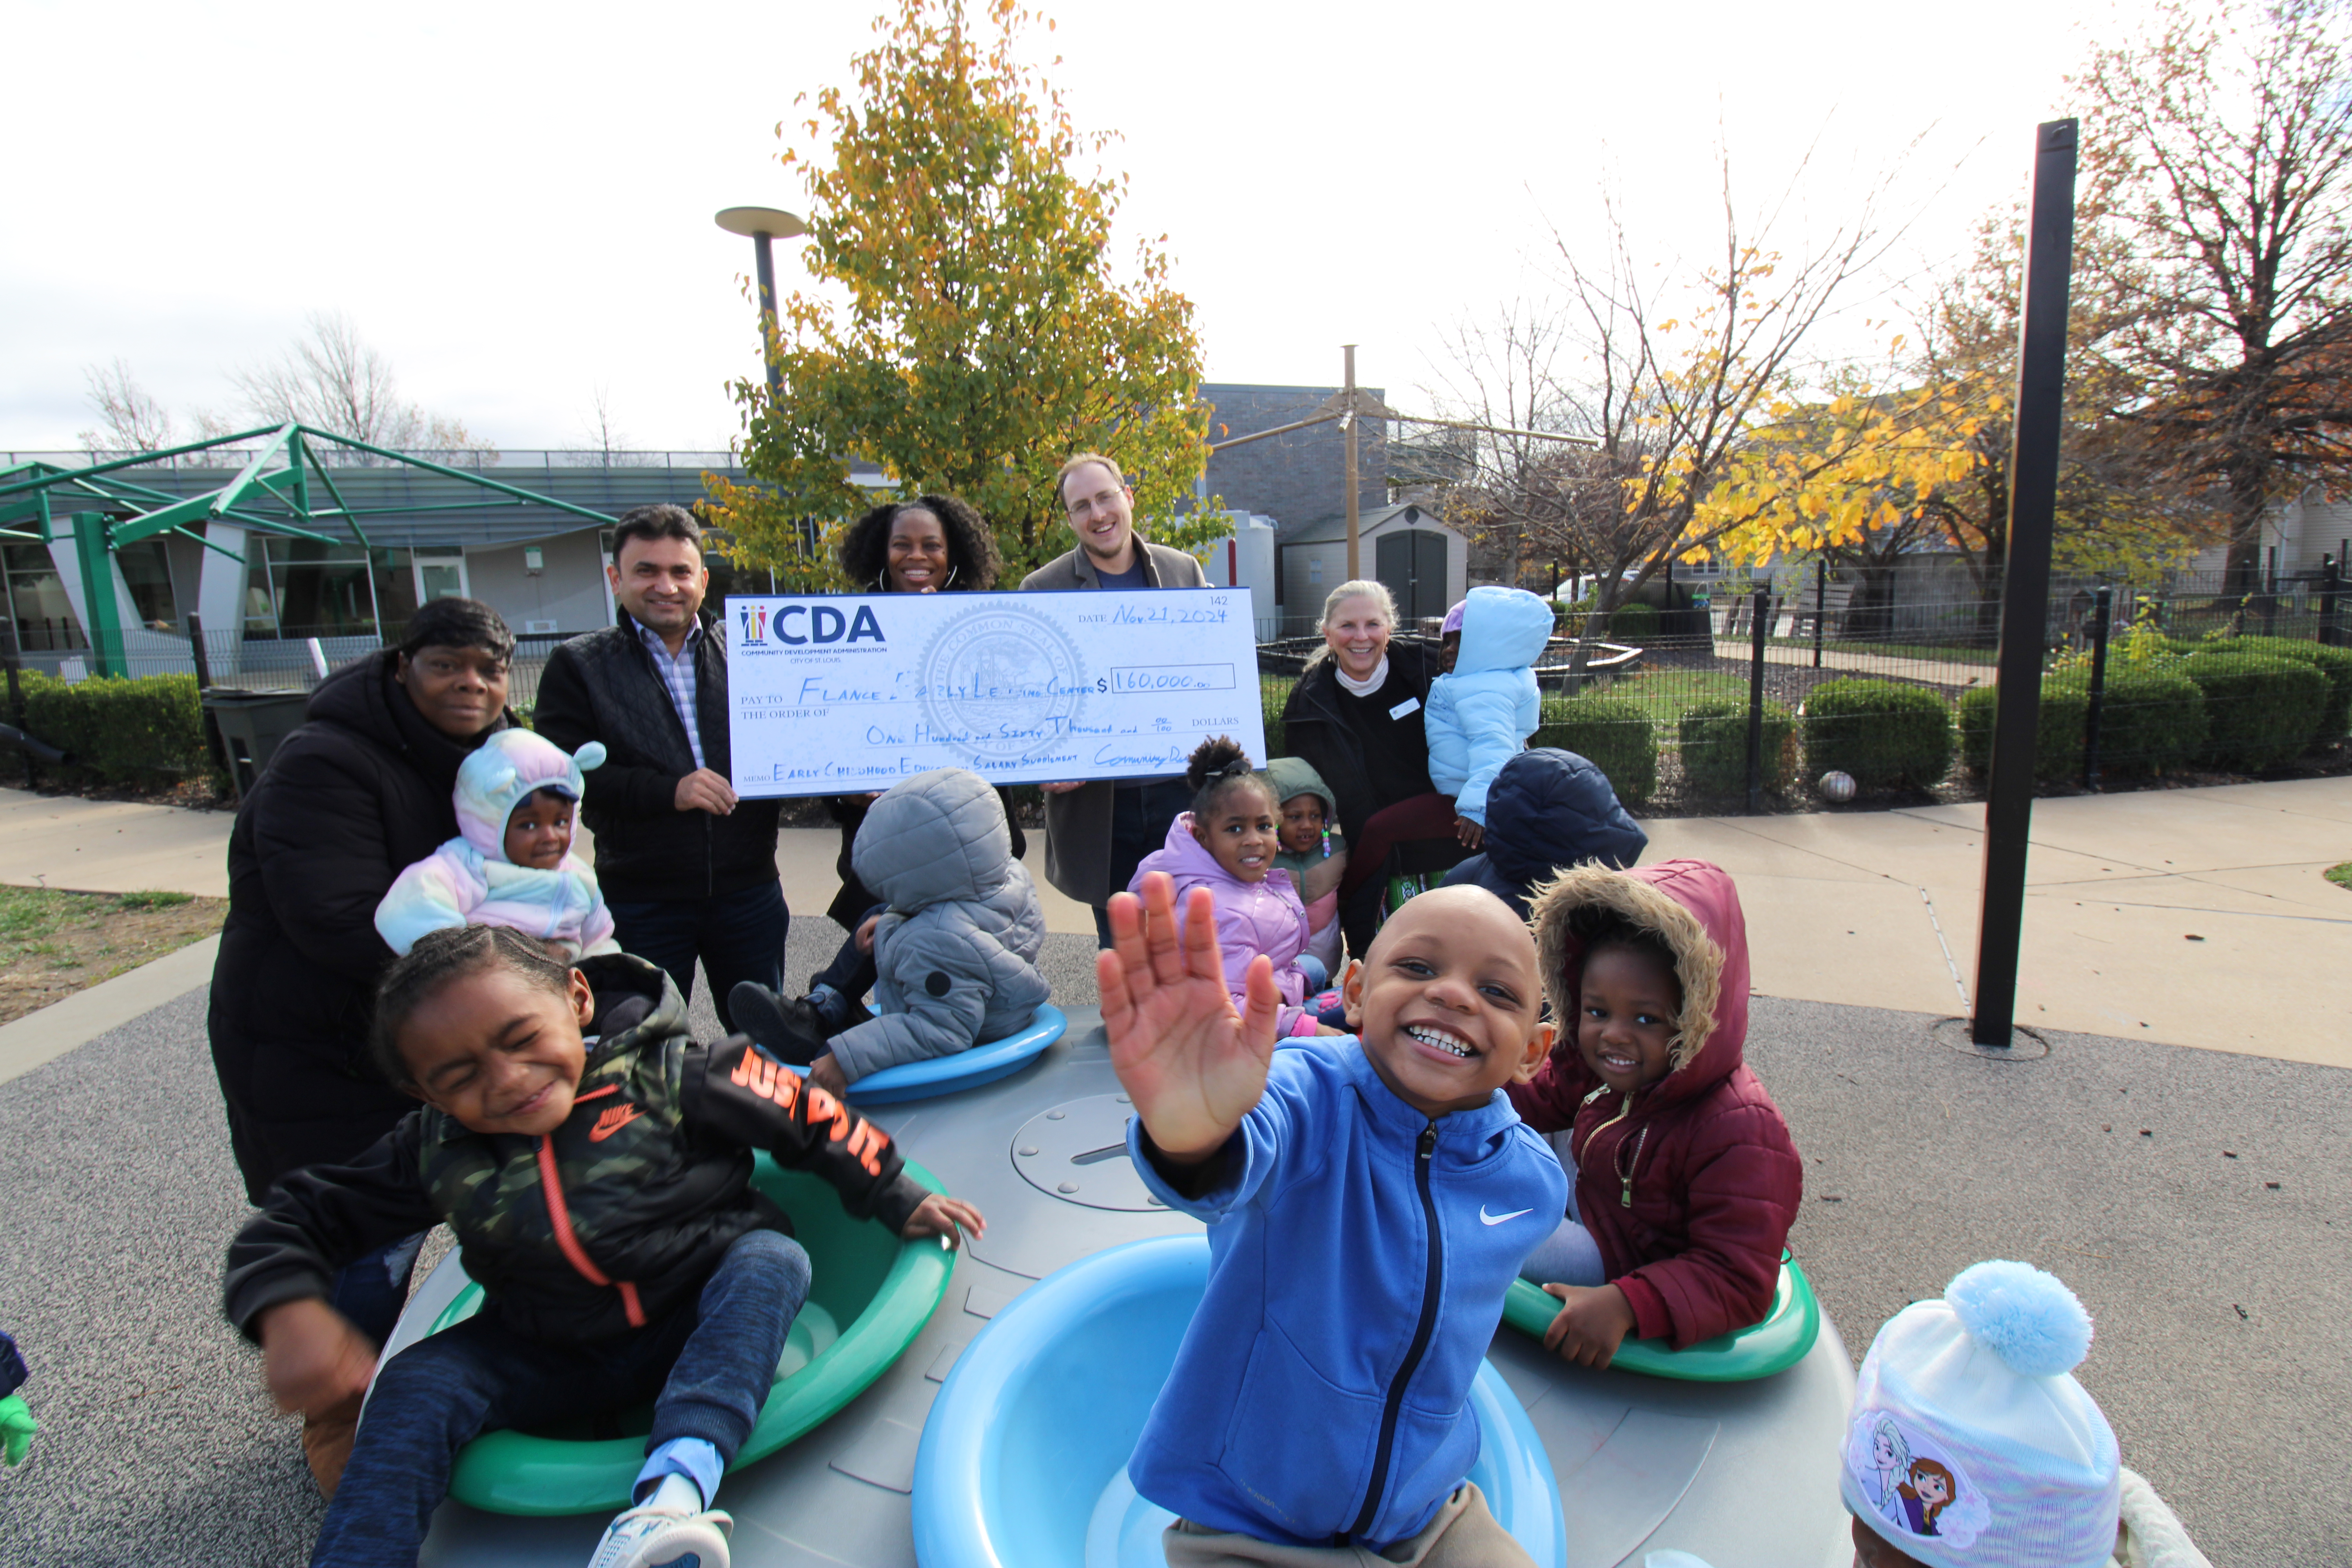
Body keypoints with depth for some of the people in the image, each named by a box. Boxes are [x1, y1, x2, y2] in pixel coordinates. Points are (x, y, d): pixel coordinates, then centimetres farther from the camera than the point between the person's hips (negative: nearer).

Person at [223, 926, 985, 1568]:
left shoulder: (669, 1078, -18)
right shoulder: (431, 1152, -7)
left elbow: (810, 1118, -10)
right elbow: (301, 1216, 1)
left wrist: (898, 1200, -5)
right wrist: (286, 1311, -22)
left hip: (703, 1329, -3)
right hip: (552, 1359, 3)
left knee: (771, 1258, -31)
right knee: (417, 1386, -17)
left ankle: (675, 1486, -46)